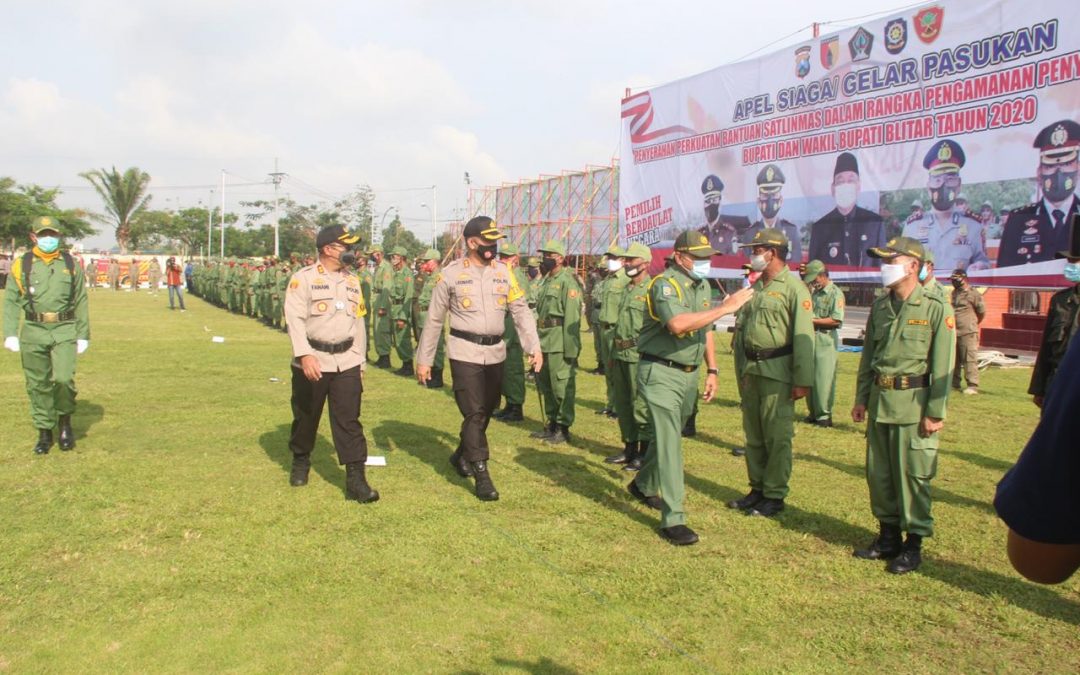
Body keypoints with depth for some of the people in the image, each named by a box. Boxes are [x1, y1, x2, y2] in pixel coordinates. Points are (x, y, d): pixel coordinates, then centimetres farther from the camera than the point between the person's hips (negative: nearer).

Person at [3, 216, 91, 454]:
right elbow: (11, 302, 6)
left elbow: (81, 302, 11)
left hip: (65, 330, -1)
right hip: (33, 331, 1)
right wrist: (10, 334, -3)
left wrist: (83, 335, 8)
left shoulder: (71, 264, 7)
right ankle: (44, 432, 19)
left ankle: (65, 421, 11)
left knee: (63, 378, -15)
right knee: (38, 384, 6)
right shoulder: (21, 264, 5)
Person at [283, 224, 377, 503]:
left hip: (347, 362, 4)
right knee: (305, 416, 12)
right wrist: (305, 354, -25)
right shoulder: (304, 278, -5)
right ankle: (300, 461, 37)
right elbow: (295, 318, -14)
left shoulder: (352, 281, 12)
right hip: (312, 360, -3)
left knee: (349, 421, -1)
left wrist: (360, 363, 14)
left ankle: (356, 480, -1)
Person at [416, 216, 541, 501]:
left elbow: (520, 310, 5)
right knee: (474, 413, -7)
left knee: (486, 411, 14)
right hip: (465, 352, -4)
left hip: (495, 352, 5)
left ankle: (461, 456, 36)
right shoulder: (451, 274, -5)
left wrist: (534, 346, -5)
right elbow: (434, 319, 0)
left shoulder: (503, 271, 5)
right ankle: (482, 475, 0)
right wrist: (424, 359, 1)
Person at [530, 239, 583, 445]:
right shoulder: (547, 280, 17)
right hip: (544, 341, 9)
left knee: (562, 386, -2)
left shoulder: (567, 281, -11)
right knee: (546, 385, 16)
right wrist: (536, 341, 17)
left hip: (559, 342, -9)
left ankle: (563, 428, 8)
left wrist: (571, 349, -19)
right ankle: (551, 424, 27)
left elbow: (572, 317, -16)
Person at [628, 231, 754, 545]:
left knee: (669, 435, 20)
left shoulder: (703, 286, 11)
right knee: (670, 442, -9)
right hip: (661, 373, -8)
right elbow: (678, 323, -35)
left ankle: (643, 485, 43)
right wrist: (724, 308, -29)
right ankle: (673, 519, -6)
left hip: (690, 373, 8)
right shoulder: (665, 284, -17)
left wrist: (712, 370, 13)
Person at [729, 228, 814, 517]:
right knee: (753, 434, 14)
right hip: (752, 369, 8)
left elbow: (804, 336, -16)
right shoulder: (757, 287, 14)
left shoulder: (793, 287, -11)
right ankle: (757, 489, 26)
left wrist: (803, 380, -19)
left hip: (777, 371, -8)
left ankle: (775, 496, 10)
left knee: (777, 437, 0)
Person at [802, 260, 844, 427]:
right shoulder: (814, 292, 17)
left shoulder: (835, 293, -7)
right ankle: (813, 413, 17)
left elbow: (836, 320, -15)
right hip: (811, 339, 7)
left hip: (826, 341, -7)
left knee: (823, 379, -5)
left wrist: (812, 320, -14)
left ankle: (825, 415, 2)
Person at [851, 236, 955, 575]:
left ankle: (914, 543, 15)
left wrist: (936, 412, -13)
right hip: (879, 399, 6)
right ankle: (888, 536, 26)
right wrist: (861, 398, 12)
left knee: (912, 475, 1)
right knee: (878, 472, 12)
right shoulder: (880, 306, 9)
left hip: (913, 402, -6)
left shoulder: (936, 308, -9)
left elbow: (942, 365, -10)